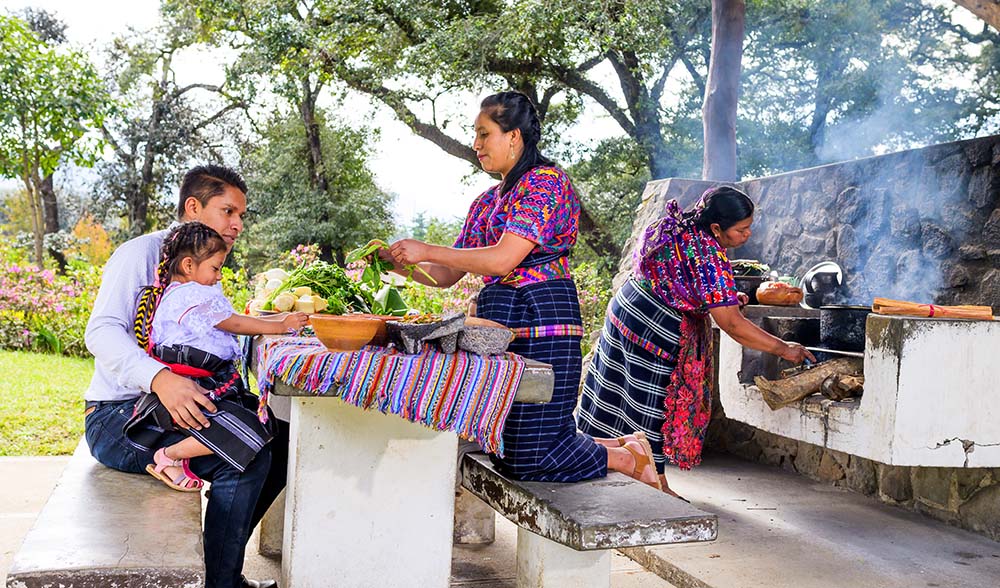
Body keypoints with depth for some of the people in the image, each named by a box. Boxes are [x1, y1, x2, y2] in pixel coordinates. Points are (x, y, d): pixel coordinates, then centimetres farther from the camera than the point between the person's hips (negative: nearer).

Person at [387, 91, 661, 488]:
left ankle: (629, 459, 15)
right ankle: (622, 445, 26)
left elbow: (501, 260, -19)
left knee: (531, 458, -8)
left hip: (540, 319, -9)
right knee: (509, 451, 11)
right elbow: (447, 275, 18)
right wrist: (400, 262, 3)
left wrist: (427, 250, -13)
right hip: (498, 321, 9)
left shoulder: (546, 181, -8)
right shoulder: (486, 201, 19)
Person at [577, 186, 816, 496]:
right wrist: (784, 348, -14)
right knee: (655, 404, 1)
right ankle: (657, 485, 12)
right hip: (654, 331, -9)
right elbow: (732, 325, -22)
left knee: (617, 392, 18)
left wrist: (725, 298, 11)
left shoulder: (674, 225, 2)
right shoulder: (709, 258, -24)